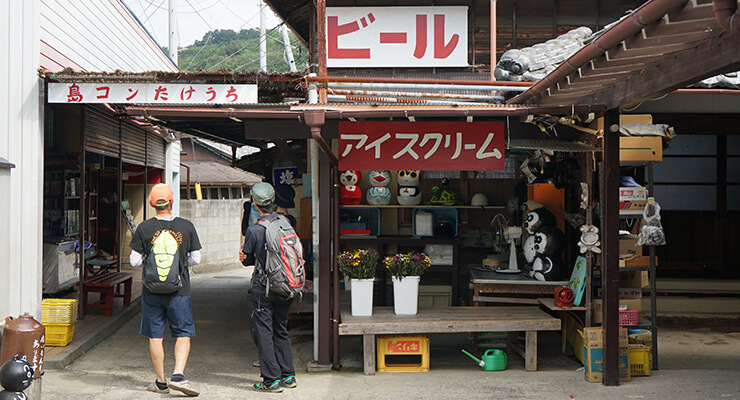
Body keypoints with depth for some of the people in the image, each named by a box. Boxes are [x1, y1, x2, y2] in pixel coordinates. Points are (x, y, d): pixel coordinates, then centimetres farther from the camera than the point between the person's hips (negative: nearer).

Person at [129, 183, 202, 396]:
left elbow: (134, 261, -2)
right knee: (183, 335, 8)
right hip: (179, 290, -1)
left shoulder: (144, 228, -4)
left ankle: (161, 382, 16)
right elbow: (196, 258, 0)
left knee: (155, 337, 10)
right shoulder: (186, 226, -4)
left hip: (152, 291, 1)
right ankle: (178, 375, -8)